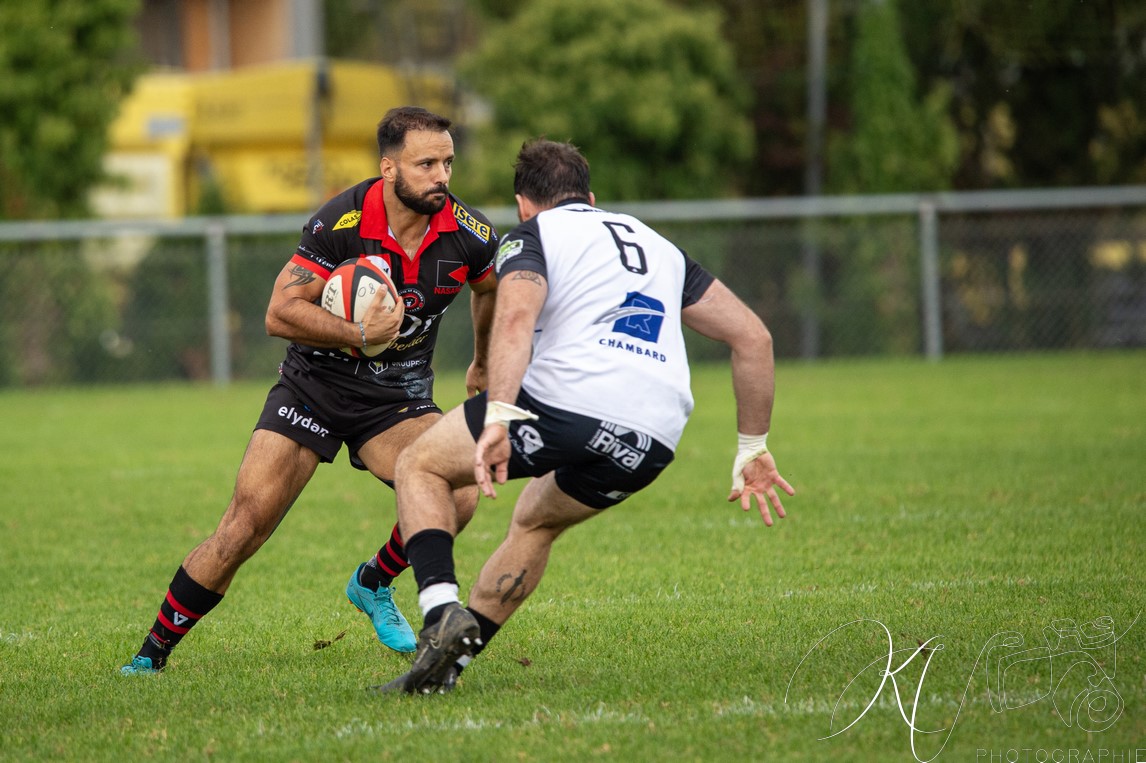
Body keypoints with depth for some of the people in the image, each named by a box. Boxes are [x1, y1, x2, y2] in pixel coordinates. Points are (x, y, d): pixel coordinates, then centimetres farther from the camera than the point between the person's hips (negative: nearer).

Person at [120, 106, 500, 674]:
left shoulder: (468, 234, -12)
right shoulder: (342, 221, -22)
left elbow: (492, 289, 13)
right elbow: (280, 312, -22)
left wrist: (484, 365, 26)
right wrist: (361, 335, -32)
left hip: (398, 397, 3)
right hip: (315, 385, -3)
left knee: (458, 493, -24)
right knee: (243, 528, -12)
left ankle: (374, 584, 7)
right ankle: (152, 654, 3)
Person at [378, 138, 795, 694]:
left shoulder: (532, 236, 13)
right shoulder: (657, 246, 31)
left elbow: (515, 320, -11)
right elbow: (752, 336, 27)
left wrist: (497, 420, -23)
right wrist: (754, 450, 30)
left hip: (567, 399, -6)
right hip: (651, 448, 6)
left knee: (420, 466, 17)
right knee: (536, 519, 33)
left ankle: (440, 610, -5)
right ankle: (447, 662, 25)